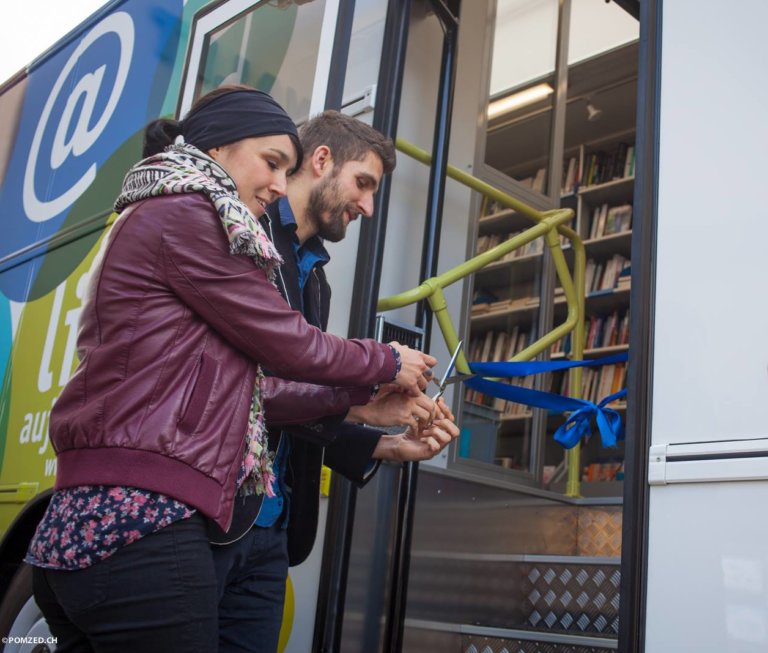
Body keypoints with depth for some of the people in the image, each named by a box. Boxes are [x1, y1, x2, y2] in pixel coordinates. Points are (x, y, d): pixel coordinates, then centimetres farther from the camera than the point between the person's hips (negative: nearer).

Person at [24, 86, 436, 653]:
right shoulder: (186, 214, -8)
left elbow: (227, 394, 16)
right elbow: (288, 345, -7)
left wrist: (359, 400, 14)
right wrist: (387, 363, 10)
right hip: (139, 528, -10)